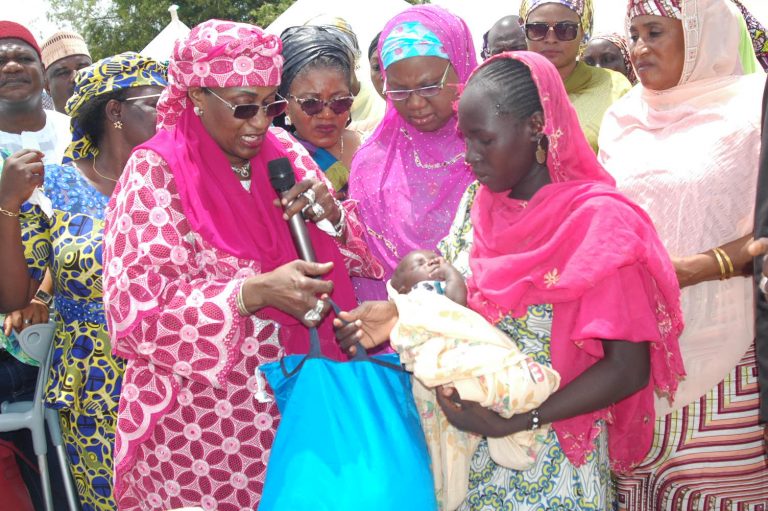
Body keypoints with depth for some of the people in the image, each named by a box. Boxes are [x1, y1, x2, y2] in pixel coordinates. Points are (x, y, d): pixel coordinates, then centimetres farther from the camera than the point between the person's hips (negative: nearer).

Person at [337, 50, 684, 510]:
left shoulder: (599, 221, -18)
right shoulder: (478, 202, 1)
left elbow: (628, 369, -19)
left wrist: (512, 422, -24)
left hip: (553, 460, -5)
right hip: (469, 438, 5)